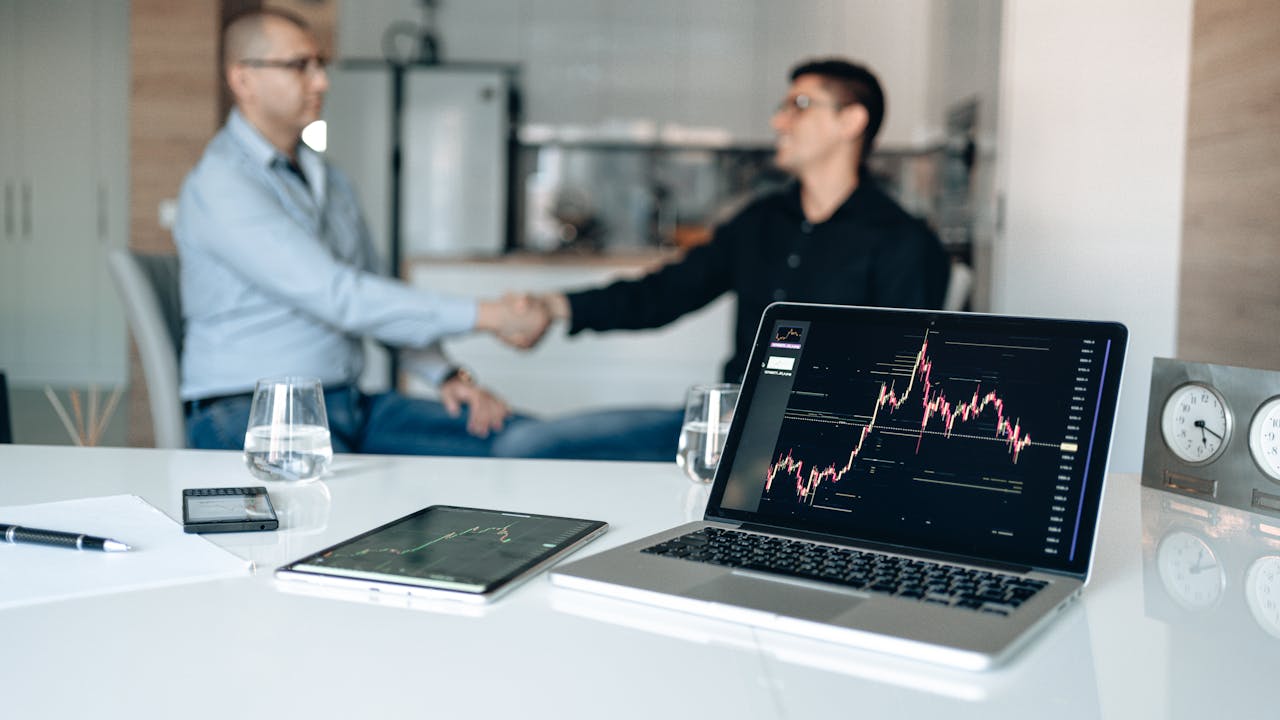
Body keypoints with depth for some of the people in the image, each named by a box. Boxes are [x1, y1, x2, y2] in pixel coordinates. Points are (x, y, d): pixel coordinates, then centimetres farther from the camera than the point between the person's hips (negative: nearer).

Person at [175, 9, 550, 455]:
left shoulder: (327, 179, 17)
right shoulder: (219, 187, -12)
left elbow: (375, 298, 21)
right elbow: (336, 298, -22)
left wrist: (445, 375, 4)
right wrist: (486, 315, -21)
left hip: (347, 403, 8)